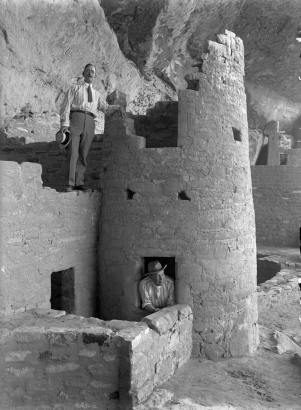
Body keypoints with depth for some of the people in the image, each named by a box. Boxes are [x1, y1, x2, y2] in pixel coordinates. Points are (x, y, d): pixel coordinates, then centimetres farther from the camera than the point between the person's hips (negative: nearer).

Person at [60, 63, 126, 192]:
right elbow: (66, 106, 6)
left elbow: (105, 108, 17)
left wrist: (119, 107, -3)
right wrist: (65, 123, -9)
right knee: (72, 152, -13)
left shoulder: (96, 94, 29)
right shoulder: (74, 88, 17)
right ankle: (69, 184, -16)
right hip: (76, 118, -4)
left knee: (83, 154, -2)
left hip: (89, 123, 4)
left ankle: (79, 182, -1)